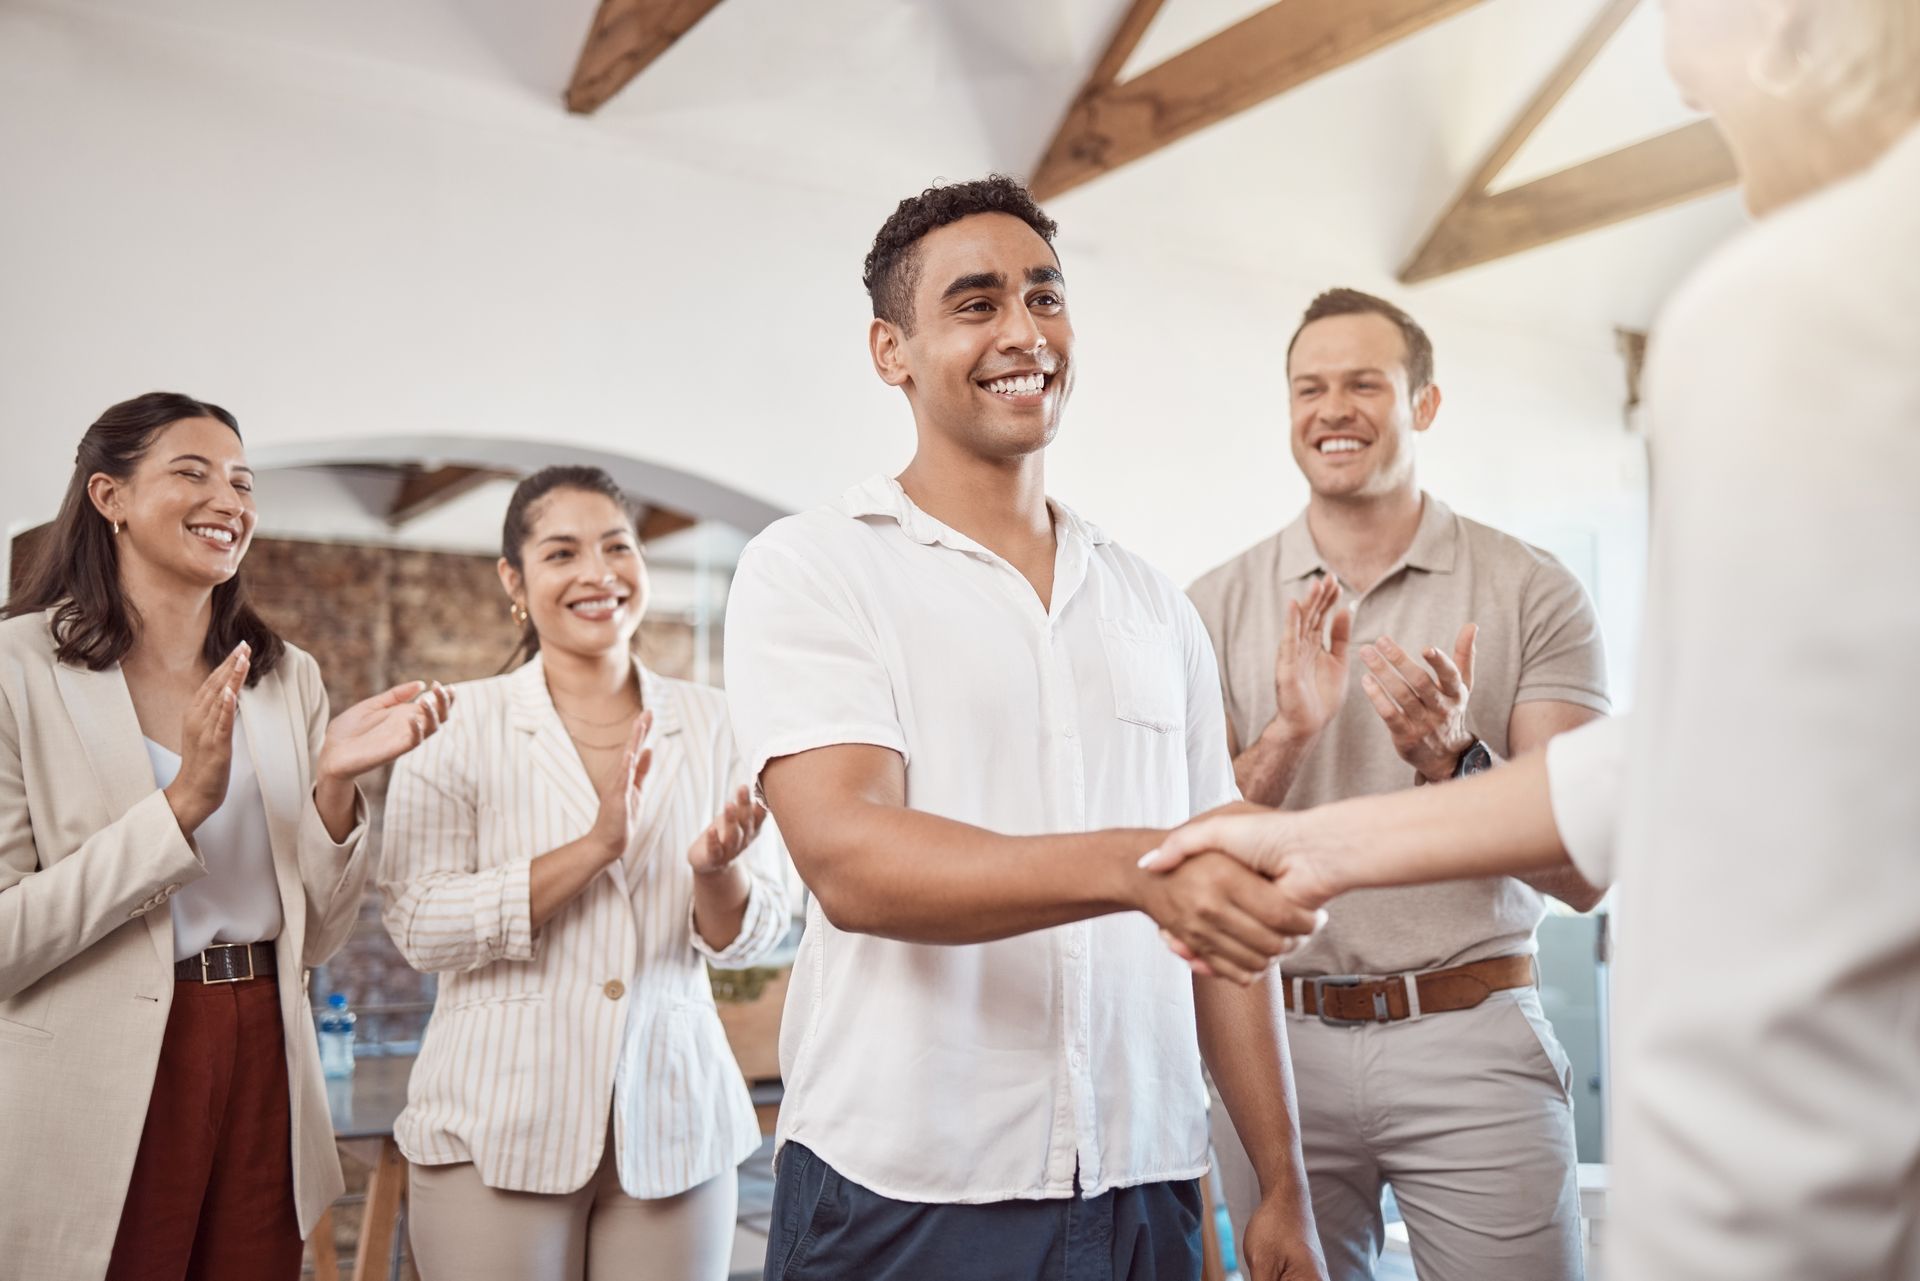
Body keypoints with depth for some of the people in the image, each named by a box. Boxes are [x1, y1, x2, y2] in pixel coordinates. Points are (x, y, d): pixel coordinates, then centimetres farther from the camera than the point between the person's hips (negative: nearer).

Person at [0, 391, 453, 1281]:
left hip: (262, 1067, 5)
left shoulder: (287, 678, 6)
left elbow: (316, 938, 5)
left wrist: (335, 785, -11)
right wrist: (184, 802, -22)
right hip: (96, 1106, -4)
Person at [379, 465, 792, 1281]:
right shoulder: (462, 724, -3)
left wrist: (715, 871, -19)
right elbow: (420, 929, -11)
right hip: (499, 1126, -2)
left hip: (674, 1123, 2)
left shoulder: (711, 723, 3)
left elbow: (750, 938, 3)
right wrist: (593, 847, -20)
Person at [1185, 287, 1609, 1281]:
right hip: (1275, 1040, 1)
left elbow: (1583, 872, -5)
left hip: (1470, 1042, -1)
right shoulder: (1216, 607, 3)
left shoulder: (1533, 593, -2)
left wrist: (1451, 756, -22)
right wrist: (1287, 735, -17)